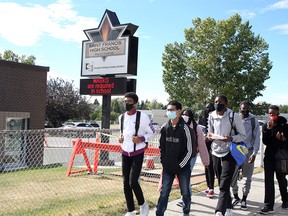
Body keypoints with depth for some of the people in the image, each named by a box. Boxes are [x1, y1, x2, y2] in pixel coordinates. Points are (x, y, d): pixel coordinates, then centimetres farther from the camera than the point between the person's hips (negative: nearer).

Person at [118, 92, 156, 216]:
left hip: (137, 154, -6)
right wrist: (121, 137, 1)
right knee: (126, 183, 7)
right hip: (125, 153, 6)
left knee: (133, 182, -12)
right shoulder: (121, 117, 5)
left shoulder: (142, 117, -13)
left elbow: (152, 132, -3)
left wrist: (141, 139, -19)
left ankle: (143, 204, 16)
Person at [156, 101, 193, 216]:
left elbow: (189, 150, -11)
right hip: (167, 167, 3)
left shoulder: (184, 128, -12)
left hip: (182, 167, -3)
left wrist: (180, 165, -10)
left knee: (185, 192, 12)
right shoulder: (164, 128, 1)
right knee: (164, 192, 5)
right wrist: (163, 161, 4)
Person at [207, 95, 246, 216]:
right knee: (222, 183, 14)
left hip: (229, 153, -5)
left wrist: (231, 138, -24)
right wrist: (210, 136, -4)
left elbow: (243, 135, -5)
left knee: (224, 186, -12)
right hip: (216, 153, 6)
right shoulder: (211, 116, 6)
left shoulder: (234, 116, -9)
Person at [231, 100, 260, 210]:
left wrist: (254, 153, -9)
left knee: (247, 177, 7)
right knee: (232, 176, 1)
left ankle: (244, 199, 23)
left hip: (248, 152, 0)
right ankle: (235, 197, 22)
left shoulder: (253, 121, -2)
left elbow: (257, 138, -1)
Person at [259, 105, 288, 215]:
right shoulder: (265, 126, 2)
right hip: (269, 156, 1)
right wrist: (268, 129, -18)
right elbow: (265, 142, -8)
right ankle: (268, 206, -3)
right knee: (268, 181, -4)